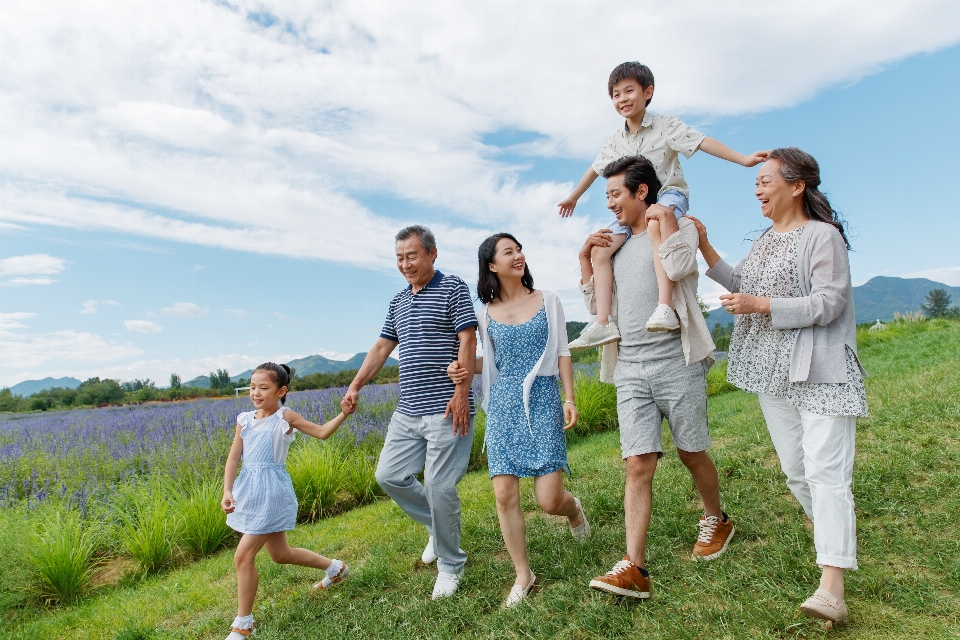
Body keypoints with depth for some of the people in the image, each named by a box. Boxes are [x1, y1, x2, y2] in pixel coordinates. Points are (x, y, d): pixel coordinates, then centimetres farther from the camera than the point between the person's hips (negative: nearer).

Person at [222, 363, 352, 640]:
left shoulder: (286, 417, -9)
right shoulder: (245, 419, 5)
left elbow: (322, 432, -8)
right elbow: (233, 457, 0)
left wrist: (344, 413, -22)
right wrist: (227, 491, -13)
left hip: (272, 491, -6)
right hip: (248, 490, 7)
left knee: (243, 556, -7)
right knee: (281, 555, 18)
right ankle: (334, 567, 39)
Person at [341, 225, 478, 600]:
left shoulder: (453, 289, -4)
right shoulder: (398, 302, 16)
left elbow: (468, 342, -12)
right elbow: (382, 347, 19)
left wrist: (461, 391, -20)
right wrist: (355, 386, 12)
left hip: (446, 409, -8)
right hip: (408, 410, 8)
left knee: (439, 487, -5)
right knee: (388, 475, 9)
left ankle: (450, 565, 17)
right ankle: (437, 527, 30)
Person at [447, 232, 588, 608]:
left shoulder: (548, 301, 4)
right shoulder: (486, 312, 7)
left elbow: (562, 354, 5)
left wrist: (570, 399, -3)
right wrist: (465, 370, -2)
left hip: (543, 400, -2)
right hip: (503, 406, 2)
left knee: (549, 500, -6)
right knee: (505, 495, -3)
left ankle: (574, 508, 33)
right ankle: (523, 575, 18)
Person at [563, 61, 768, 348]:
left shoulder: (665, 125, -2)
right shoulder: (616, 140, 13)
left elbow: (702, 142, -10)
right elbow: (595, 168, 26)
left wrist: (743, 159, -19)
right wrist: (573, 197, 36)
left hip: (670, 194, -6)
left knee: (656, 223, -43)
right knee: (600, 251, -15)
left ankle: (665, 308, -51)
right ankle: (603, 323, -18)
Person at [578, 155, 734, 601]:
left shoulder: (680, 228, 2)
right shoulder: (617, 244, 18)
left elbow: (679, 267, -21)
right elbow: (597, 305, 19)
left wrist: (665, 217, -9)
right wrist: (586, 258, 10)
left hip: (676, 364, -4)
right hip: (630, 370, 4)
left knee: (692, 454, 11)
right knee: (638, 466, -3)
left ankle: (716, 521, 39)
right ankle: (634, 569, -4)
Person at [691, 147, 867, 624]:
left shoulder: (822, 236, -10)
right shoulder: (766, 238, 14)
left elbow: (828, 303, -16)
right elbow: (741, 285, 23)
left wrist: (760, 306, -22)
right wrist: (704, 247, 14)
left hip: (819, 372, -8)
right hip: (775, 374, 8)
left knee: (825, 470, -13)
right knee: (795, 469, 14)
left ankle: (831, 589, -15)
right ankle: (833, 532, 35)